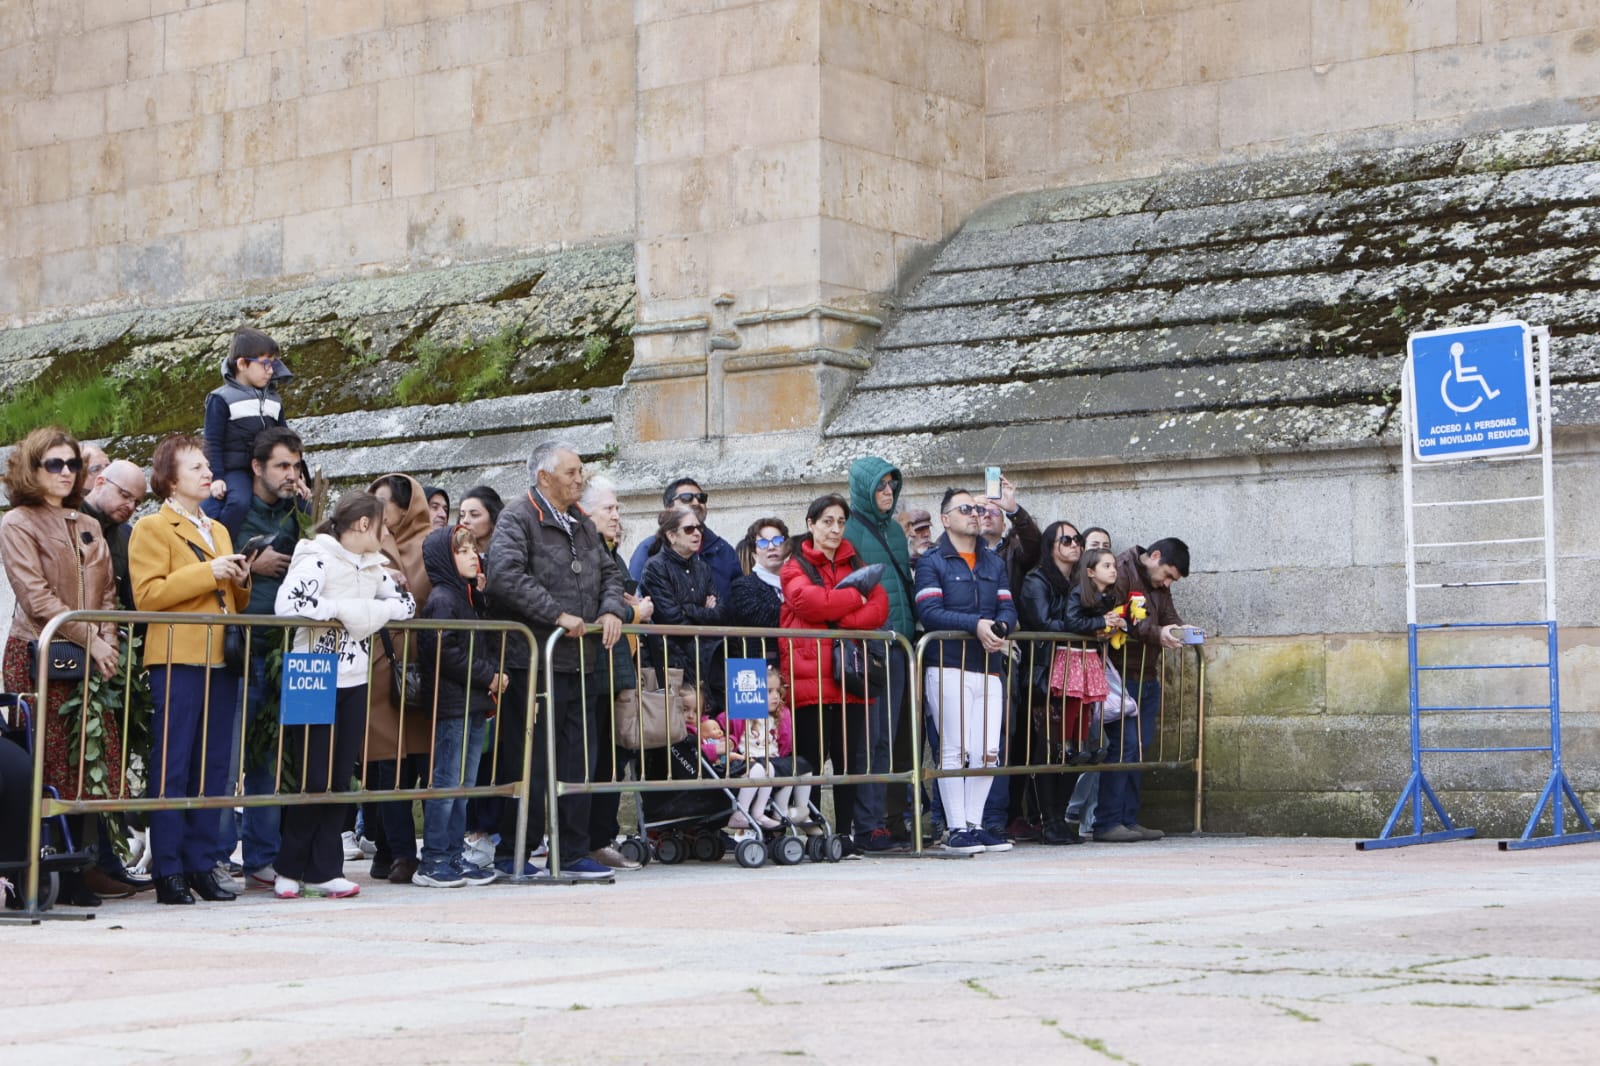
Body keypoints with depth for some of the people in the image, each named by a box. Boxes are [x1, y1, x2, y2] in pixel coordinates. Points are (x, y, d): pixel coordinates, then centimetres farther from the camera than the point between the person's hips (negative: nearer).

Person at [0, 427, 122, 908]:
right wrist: (89, 640, -13)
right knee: (48, 767, -7)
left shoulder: (89, 527, 18)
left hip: (94, 663, 6)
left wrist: (108, 641, -3)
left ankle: (75, 875, 4)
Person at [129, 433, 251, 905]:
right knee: (172, 768, -5)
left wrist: (240, 581, 6)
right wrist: (208, 572, -15)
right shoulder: (152, 528, 1)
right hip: (178, 659, -7)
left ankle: (202, 865, 12)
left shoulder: (218, 530, 22)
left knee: (213, 769, 7)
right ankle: (168, 871, -3)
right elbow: (148, 594, -12)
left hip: (221, 661, 7)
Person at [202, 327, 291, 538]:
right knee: (239, 503, -34)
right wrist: (216, 478, -15)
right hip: (235, 470, -7)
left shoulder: (273, 400, 16)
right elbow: (213, 442, -7)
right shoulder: (221, 399, -4)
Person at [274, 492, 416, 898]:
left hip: (355, 684, 7)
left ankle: (324, 870, 11)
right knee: (313, 778, -3)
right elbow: (286, 603, -25)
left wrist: (370, 612, -3)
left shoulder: (373, 567, 13)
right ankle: (290, 869, 10)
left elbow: (407, 604, 15)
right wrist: (343, 609, -18)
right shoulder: (318, 560, -10)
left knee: (340, 778, 6)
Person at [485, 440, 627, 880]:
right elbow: (505, 575, -22)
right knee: (529, 762, -3)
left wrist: (612, 611, 2)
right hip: (533, 661, -8)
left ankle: (573, 854, 15)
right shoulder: (518, 518, -8)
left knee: (579, 760, 8)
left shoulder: (582, 525, 19)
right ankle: (510, 854, 7)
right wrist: (558, 615, -22)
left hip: (582, 662, 8)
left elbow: (609, 573, 24)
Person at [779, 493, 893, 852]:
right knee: (811, 761, -4)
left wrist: (839, 620, -11)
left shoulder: (854, 563, 20)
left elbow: (879, 607, 4)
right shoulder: (796, 566, 7)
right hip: (810, 678, -4)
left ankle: (863, 830, 6)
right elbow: (810, 601, -14)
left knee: (857, 756, 3)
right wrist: (855, 598, -2)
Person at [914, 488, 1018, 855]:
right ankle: (957, 829, -4)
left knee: (987, 752, 3)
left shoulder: (994, 563, 21)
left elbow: (1008, 608, 11)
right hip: (950, 667, -5)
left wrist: (1000, 626, -13)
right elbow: (929, 612, -11)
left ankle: (975, 824, 11)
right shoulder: (932, 562, 2)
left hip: (989, 667, 6)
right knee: (954, 750, -6)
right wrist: (975, 625, -21)